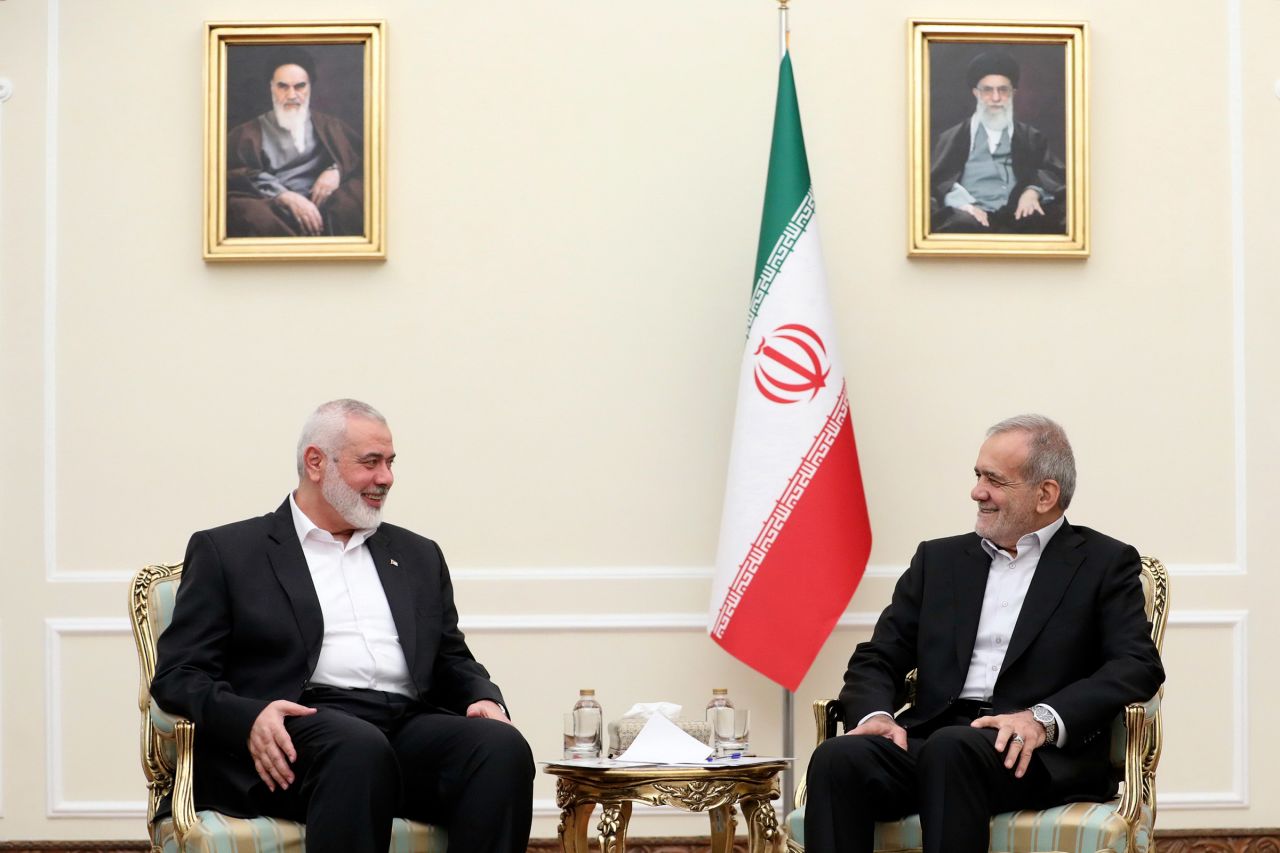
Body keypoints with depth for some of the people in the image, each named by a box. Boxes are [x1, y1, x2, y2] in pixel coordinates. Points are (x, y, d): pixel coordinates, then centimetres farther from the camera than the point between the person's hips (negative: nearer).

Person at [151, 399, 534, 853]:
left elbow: (453, 661, 28)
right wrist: (249, 717, -16)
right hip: (301, 730, -4)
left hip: (409, 728, 4)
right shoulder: (227, 552, 12)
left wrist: (484, 699, 2)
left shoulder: (418, 556, 27)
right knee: (359, 747, -39)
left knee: (502, 747, -28)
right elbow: (178, 673, 6)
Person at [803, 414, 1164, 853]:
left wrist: (1044, 719, -19)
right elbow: (877, 659, 18)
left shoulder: (1104, 564, 11)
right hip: (934, 738, 4)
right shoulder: (939, 559, 23)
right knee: (838, 759, -29)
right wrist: (875, 714, -6)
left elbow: (1139, 666, -3)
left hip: (1039, 753, -4)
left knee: (951, 749, -38)